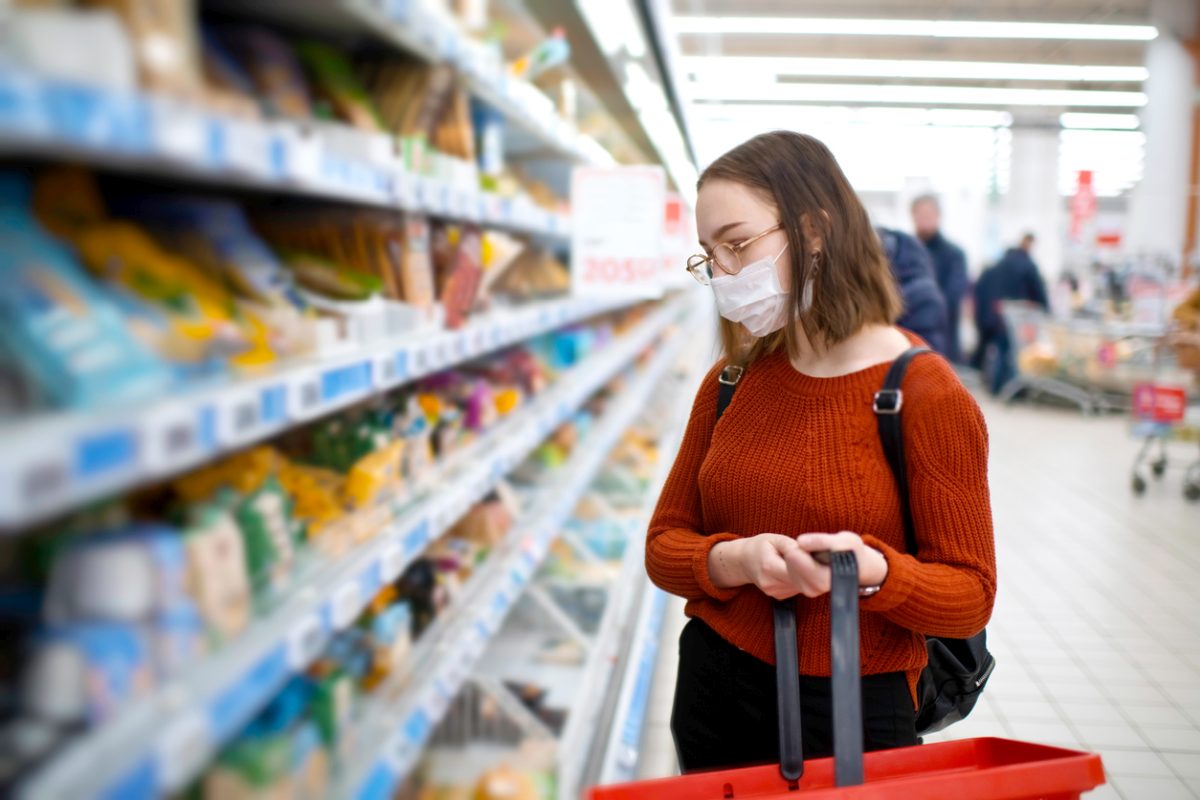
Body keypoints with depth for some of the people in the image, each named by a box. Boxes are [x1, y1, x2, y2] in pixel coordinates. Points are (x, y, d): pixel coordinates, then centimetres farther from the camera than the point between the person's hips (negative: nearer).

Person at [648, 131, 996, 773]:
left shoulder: (927, 399, -14)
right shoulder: (731, 382, 1)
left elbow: (970, 595, -10)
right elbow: (665, 543, 2)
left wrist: (872, 571, -29)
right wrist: (734, 561, -19)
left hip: (848, 717, -4)